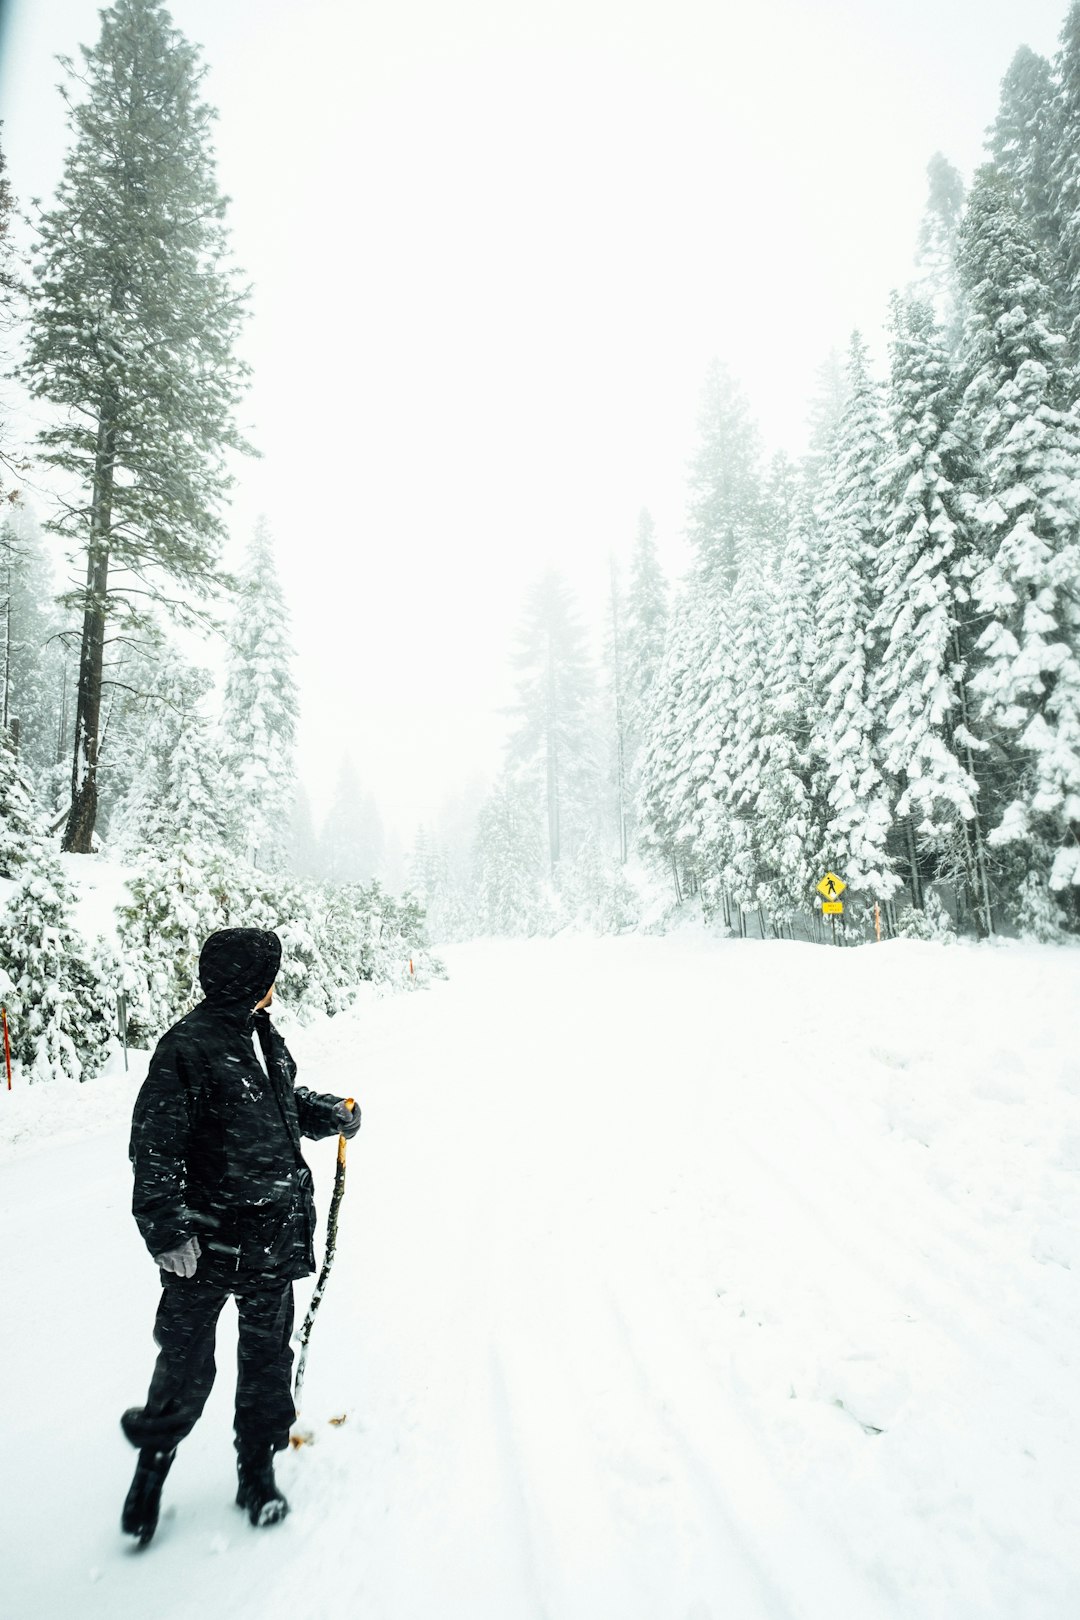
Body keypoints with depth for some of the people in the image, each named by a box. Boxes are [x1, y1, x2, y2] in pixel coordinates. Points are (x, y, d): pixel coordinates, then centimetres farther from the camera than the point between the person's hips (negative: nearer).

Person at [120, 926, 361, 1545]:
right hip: (208, 1238, -6)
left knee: (268, 1357, 15)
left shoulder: (265, 1037, 7)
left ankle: (259, 1471, 34)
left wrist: (329, 1112, 5)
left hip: (276, 1236, 6)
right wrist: (166, 1231, -18)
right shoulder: (189, 1047, -17)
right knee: (186, 1363, 8)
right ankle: (155, 1458, 36)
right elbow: (154, 1146, -16)